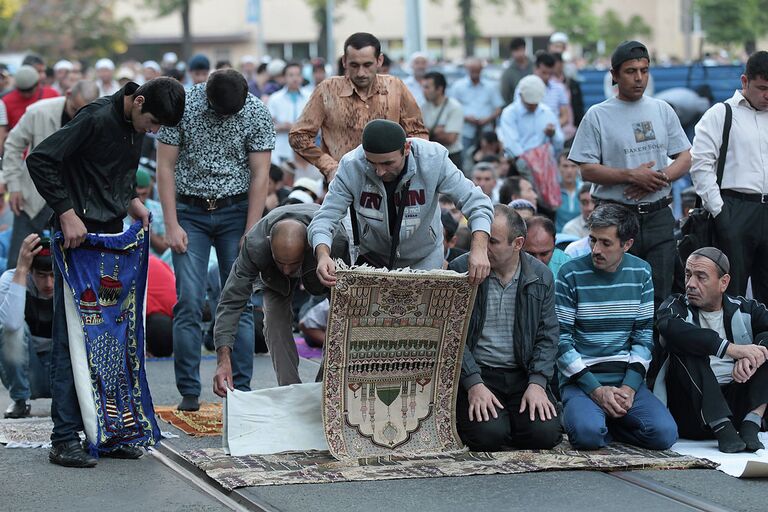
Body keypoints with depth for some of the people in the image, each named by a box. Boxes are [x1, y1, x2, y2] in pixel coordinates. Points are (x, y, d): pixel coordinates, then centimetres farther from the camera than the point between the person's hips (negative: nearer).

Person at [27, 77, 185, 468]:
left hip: (113, 234, 8)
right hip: (79, 235, -8)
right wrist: (67, 212, -22)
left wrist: (131, 201, 7)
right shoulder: (97, 118, -17)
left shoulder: (135, 126, 8)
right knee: (71, 339, -6)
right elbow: (39, 160, -20)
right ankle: (65, 439, -4)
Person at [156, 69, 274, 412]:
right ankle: (189, 393, -2)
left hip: (236, 210, 0)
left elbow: (260, 175, -5)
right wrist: (171, 225, -9)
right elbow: (165, 167, -4)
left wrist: (250, 234, -9)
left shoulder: (257, 114, -7)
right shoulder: (181, 107, -8)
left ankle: (241, 391, 2)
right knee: (189, 304, -7)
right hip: (190, 211, 0)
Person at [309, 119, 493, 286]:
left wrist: (479, 249, -41)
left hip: (424, 260, -1)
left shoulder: (433, 160, -27)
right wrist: (323, 255, -45)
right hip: (372, 259, 1)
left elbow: (477, 203, -23)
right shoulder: (351, 167, -25)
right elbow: (325, 218, -22)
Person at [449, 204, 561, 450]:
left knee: (546, 433, -20)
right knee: (488, 434, -27)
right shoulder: (460, 271, -4)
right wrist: (474, 384, -17)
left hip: (524, 374, 2)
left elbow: (547, 337, 5)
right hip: (475, 373, -2)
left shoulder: (541, 277, 4)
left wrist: (537, 383, -10)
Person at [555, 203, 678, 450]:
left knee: (664, 433, -20)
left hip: (627, 379, 4)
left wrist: (629, 387, -8)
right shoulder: (571, 274, -5)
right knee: (588, 434, -33)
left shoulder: (641, 273, 6)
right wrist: (596, 390, -14)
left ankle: (604, 421, 7)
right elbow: (561, 339, -7)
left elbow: (644, 334, 7)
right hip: (581, 380, -3)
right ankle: (582, 414, 4)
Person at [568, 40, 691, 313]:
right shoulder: (598, 116, -1)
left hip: (659, 216, 3)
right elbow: (587, 170, -5)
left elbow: (684, 159, 11)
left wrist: (659, 178, -9)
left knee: (660, 296, 1)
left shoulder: (662, 110, 12)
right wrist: (632, 176, -17)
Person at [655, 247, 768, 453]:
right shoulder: (676, 306, 5)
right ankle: (722, 429, -32)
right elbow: (670, 327, -20)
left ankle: (750, 426, -24)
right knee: (684, 343, -21)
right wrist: (730, 348, -28)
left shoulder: (744, 309, 12)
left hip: (738, 402, 2)